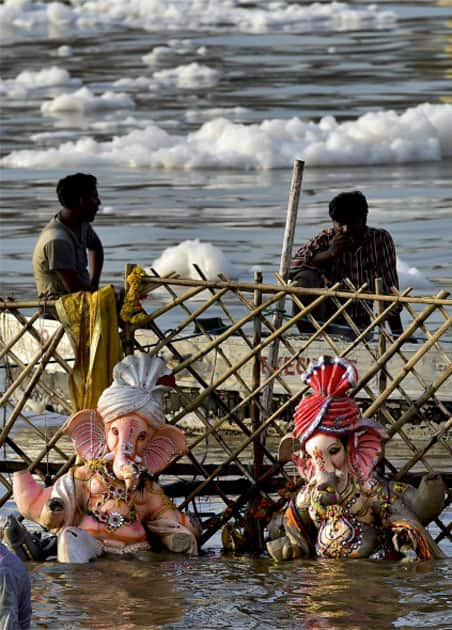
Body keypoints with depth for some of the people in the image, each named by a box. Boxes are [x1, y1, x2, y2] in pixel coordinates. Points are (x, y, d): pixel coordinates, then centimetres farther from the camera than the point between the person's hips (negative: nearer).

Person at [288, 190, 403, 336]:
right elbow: (291, 266, -16)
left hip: (359, 323, -1)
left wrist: (397, 333, -4)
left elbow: (389, 286, -1)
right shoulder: (324, 240, -2)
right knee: (306, 277, -26)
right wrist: (330, 253, -25)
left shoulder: (381, 240, -2)